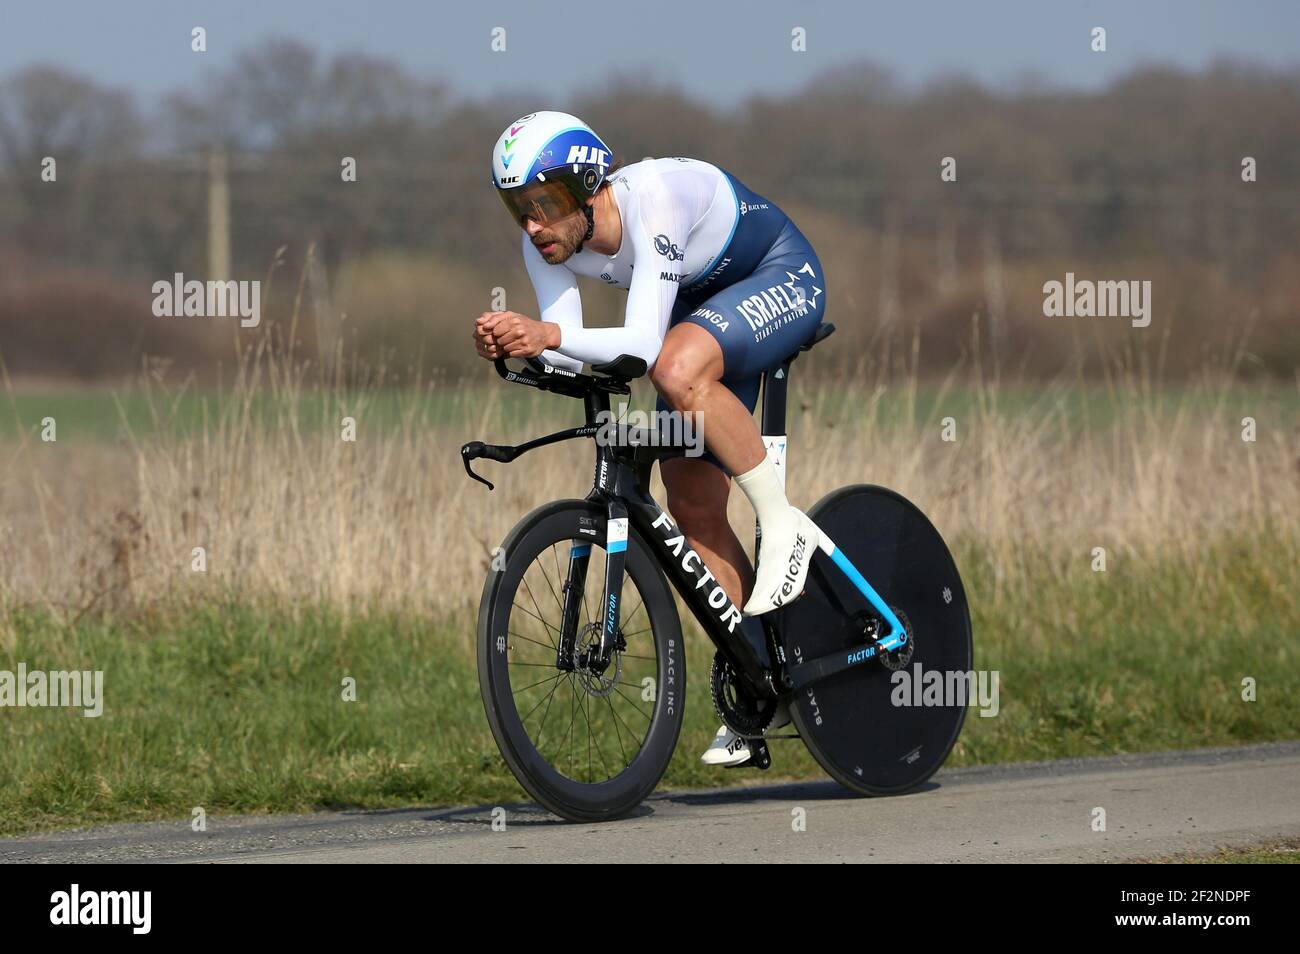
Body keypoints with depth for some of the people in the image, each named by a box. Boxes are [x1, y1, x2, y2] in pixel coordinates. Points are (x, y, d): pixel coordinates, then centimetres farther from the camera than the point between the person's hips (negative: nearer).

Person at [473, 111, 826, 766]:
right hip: (704, 303, 8)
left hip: (783, 278, -8)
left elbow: (644, 341, -43)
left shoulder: (653, 199, -37)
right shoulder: (548, 245, -16)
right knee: (692, 509, 0)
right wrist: (516, 345, -40)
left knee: (678, 368, -38)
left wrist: (551, 335, -57)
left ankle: (783, 524, -20)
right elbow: (568, 354, -19)